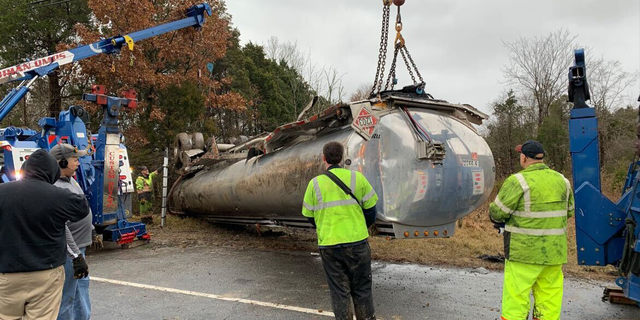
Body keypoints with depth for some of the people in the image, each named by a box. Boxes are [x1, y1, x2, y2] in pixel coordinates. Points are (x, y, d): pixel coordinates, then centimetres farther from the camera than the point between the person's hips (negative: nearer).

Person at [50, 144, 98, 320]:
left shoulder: (71, 180, 7)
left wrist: (92, 232, 24)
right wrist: (76, 256, -27)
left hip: (79, 246, 10)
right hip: (69, 251, -10)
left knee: (82, 284, 23)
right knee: (66, 296, 3)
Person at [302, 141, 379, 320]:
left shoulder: (315, 183, -3)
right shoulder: (357, 178, -5)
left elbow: (310, 216, 5)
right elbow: (370, 210, 1)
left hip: (328, 245, 0)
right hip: (357, 243, 0)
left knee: (339, 291, 13)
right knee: (362, 290, 15)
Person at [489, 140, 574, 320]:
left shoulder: (518, 181, -14)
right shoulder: (561, 180, 8)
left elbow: (497, 212, -12)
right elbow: (568, 211, 19)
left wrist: (497, 218, 9)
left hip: (525, 252, -6)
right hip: (554, 252, 7)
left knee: (515, 300, 2)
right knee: (549, 302, 14)